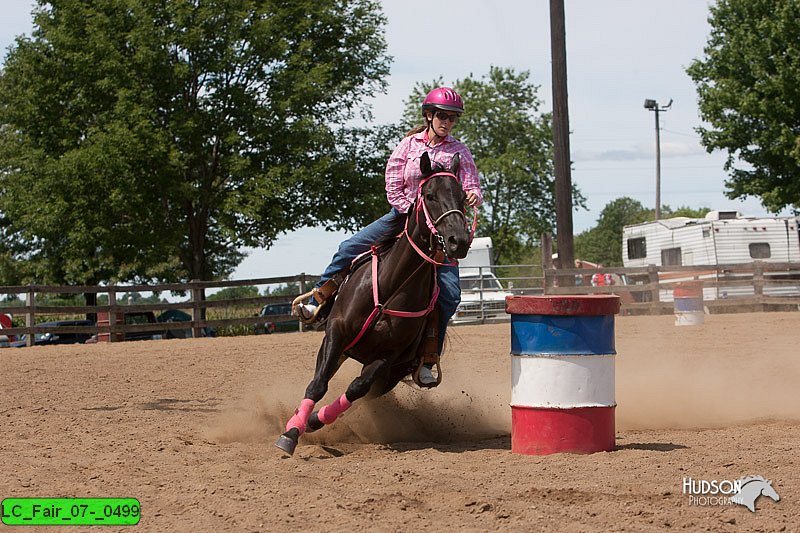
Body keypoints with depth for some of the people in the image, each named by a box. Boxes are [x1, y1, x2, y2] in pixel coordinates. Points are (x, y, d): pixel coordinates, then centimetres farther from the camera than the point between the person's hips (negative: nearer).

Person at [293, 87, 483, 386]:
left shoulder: (459, 151, -1)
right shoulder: (409, 145, -1)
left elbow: (472, 188, -6)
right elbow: (393, 188, -2)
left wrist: (473, 197, -30)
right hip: (403, 214, 1)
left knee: (450, 293, -13)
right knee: (349, 248, -13)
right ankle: (315, 304, 1)